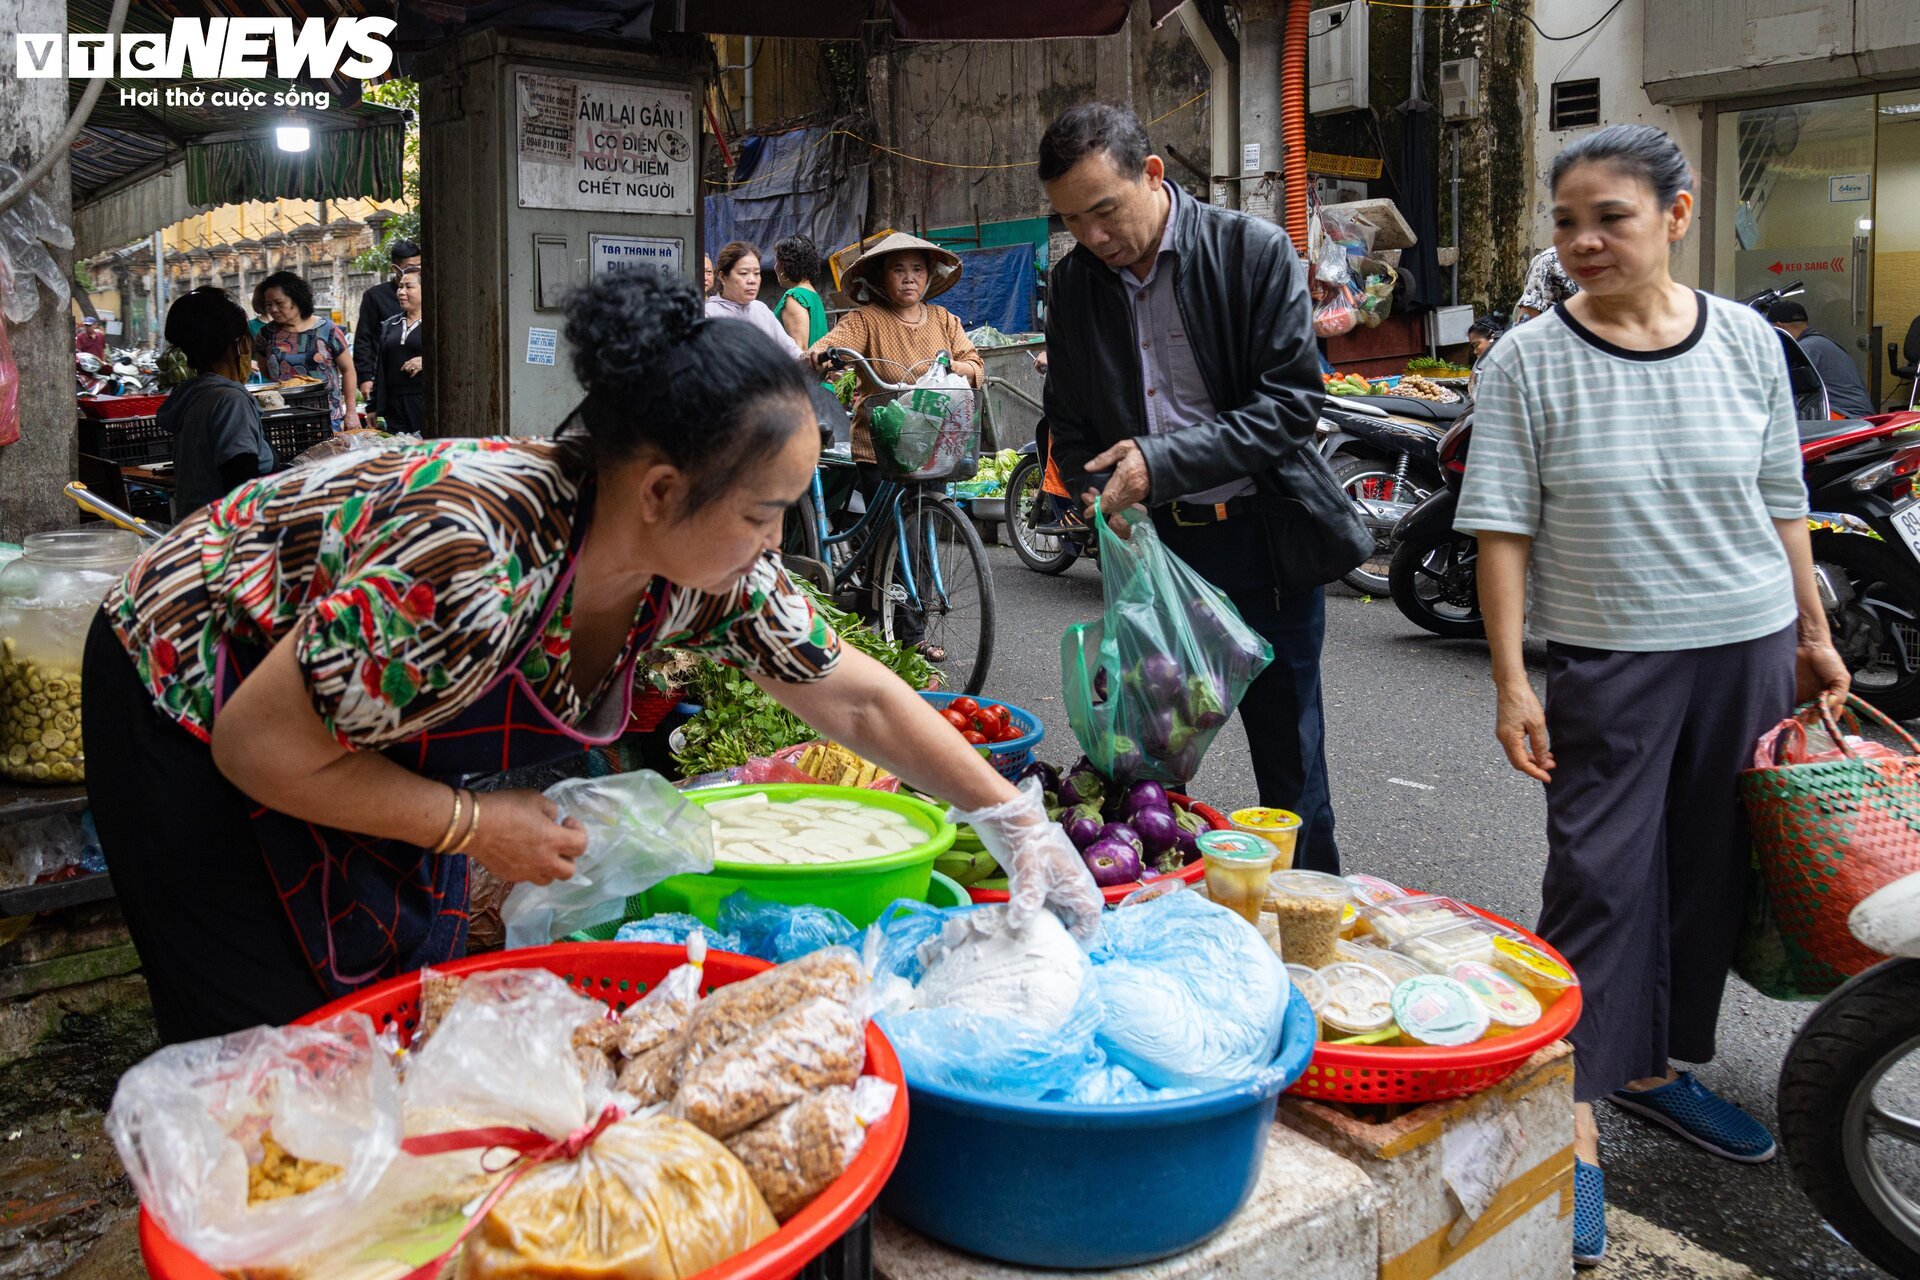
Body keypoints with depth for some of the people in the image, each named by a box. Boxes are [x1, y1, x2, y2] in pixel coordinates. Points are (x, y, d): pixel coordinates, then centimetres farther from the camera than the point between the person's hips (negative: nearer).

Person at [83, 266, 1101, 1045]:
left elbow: (856, 700, -8)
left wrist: (1017, 820, -9)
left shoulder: (702, 554, -19)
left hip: (366, 739, 6)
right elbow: (260, 746, -29)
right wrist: (480, 827, -23)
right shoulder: (475, 564, -41)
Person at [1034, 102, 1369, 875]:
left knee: (1288, 760, 7)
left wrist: (1163, 462, -22)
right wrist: (1103, 497, -8)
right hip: (1148, 545, 4)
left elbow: (1291, 404, -13)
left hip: (1261, 541, -3)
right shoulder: (1074, 282, 6)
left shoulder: (1255, 252, -8)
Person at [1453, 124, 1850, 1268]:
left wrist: (1813, 635, 11)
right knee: (1601, 881, -3)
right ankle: (1575, 1121, 6)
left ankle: (1655, 1064, 33)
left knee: (1711, 869, 13)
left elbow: (1782, 505, 10)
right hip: (1609, 660, -4)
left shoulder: (1746, 341, 2)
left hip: (1750, 651, 4)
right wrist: (1511, 683, -14)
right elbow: (1502, 530, -9)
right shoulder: (1529, 363, -8)